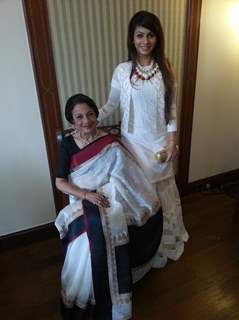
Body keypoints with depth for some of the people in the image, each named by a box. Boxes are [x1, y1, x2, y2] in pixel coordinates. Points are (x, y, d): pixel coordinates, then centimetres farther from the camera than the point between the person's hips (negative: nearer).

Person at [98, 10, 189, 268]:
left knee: (161, 193, 15)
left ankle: (162, 245, 40)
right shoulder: (122, 71, -5)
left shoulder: (165, 70, 0)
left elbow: (171, 109, 3)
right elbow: (111, 105, 2)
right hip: (133, 143, -1)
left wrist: (172, 140, -5)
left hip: (159, 143, 2)